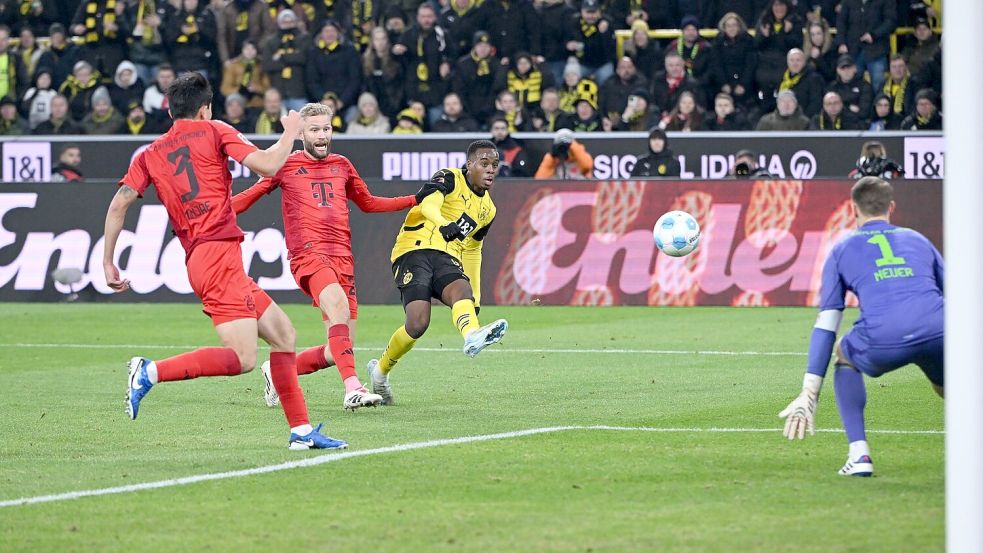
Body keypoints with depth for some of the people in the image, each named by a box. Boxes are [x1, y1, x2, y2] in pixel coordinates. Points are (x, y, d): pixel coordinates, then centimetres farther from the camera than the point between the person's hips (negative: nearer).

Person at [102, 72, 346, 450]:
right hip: (219, 253, -8)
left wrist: (108, 262, 9)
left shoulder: (150, 154, 18)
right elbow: (266, 165, -5)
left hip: (197, 260, 8)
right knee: (242, 359, -15)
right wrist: (290, 133, 13)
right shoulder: (213, 132, 5)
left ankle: (301, 430, 12)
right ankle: (151, 372, -21)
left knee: (283, 333, 15)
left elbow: (120, 203, 6)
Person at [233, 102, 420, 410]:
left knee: (340, 351, -3)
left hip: (342, 258, 5)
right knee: (337, 302, -36)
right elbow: (249, 197, 17)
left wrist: (417, 200, 31)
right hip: (308, 254, -5)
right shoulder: (287, 165, 10)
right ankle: (352, 388, -46)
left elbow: (368, 203, 36)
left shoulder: (341, 166, 21)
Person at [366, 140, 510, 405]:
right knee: (418, 323, -22)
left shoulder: (487, 209, 23)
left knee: (462, 290, -32)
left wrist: (475, 300, 30)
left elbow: (472, 252, 33)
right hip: (414, 251, -5)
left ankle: (472, 337, -64)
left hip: (448, 259, 5)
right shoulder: (449, 179, 1)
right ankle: (380, 370, 2)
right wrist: (445, 225, -44)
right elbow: (429, 205, -21)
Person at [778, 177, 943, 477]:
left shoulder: (843, 250, 25)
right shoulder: (917, 240, 30)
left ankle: (859, 455, 18)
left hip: (883, 341, -2)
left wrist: (809, 393, 18)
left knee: (845, 354, 31)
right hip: (938, 335, 2)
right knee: (947, 386, 33)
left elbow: (825, 326, 19)